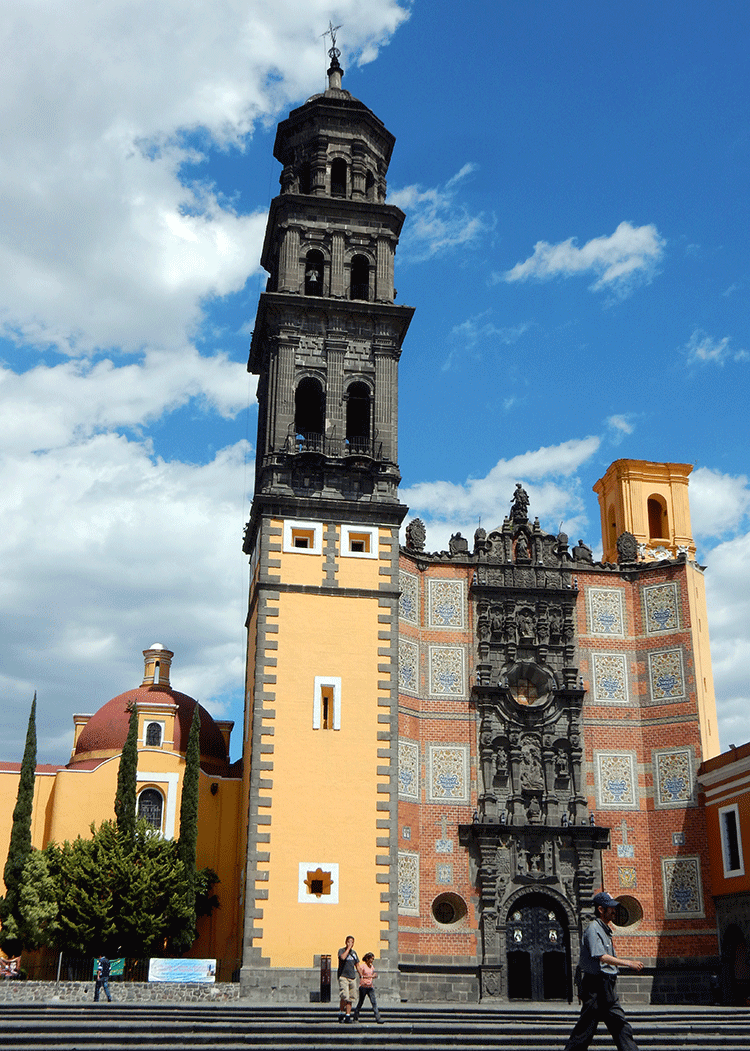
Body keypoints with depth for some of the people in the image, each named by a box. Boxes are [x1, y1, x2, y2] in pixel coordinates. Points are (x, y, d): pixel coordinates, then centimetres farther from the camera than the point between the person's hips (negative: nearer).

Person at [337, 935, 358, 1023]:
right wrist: (348, 948, -17)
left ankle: (348, 1016, 7)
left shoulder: (354, 953, 16)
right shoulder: (341, 950, -2)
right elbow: (343, 957, -25)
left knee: (350, 998, 3)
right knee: (344, 996, -19)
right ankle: (341, 1013, -2)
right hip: (343, 976, -6)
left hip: (352, 978, 6)